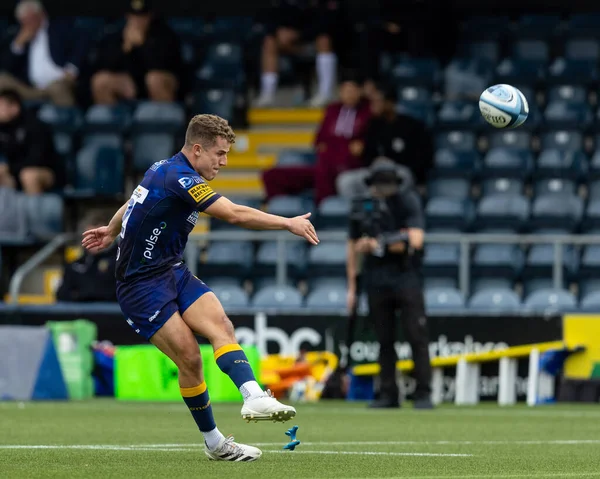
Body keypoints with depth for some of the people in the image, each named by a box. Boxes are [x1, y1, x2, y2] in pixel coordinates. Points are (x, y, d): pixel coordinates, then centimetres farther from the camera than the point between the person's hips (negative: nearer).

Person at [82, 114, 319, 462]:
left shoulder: (166, 170, 10)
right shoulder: (179, 178, -22)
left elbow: (134, 202, 30)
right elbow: (235, 215, -29)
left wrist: (112, 231, 47)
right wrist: (288, 223, -24)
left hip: (172, 271, 9)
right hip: (141, 286, -9)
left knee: (221, 325, -17)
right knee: (189, 357, -16)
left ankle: (254, 398, -37)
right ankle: (214, 442, -2)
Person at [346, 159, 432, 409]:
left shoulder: (409, 202, -1)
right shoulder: (362, 207, 8)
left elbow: (416, 240, -11)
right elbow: (353, 247, 13)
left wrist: (377, 244, -18)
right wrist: (352, 287, 9)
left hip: (407, 278, -3)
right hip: (376, 282, 3)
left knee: (417, 337, -6)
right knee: (384, 340, 6)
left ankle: (423, 393, -4)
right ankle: (388, 395, 11)